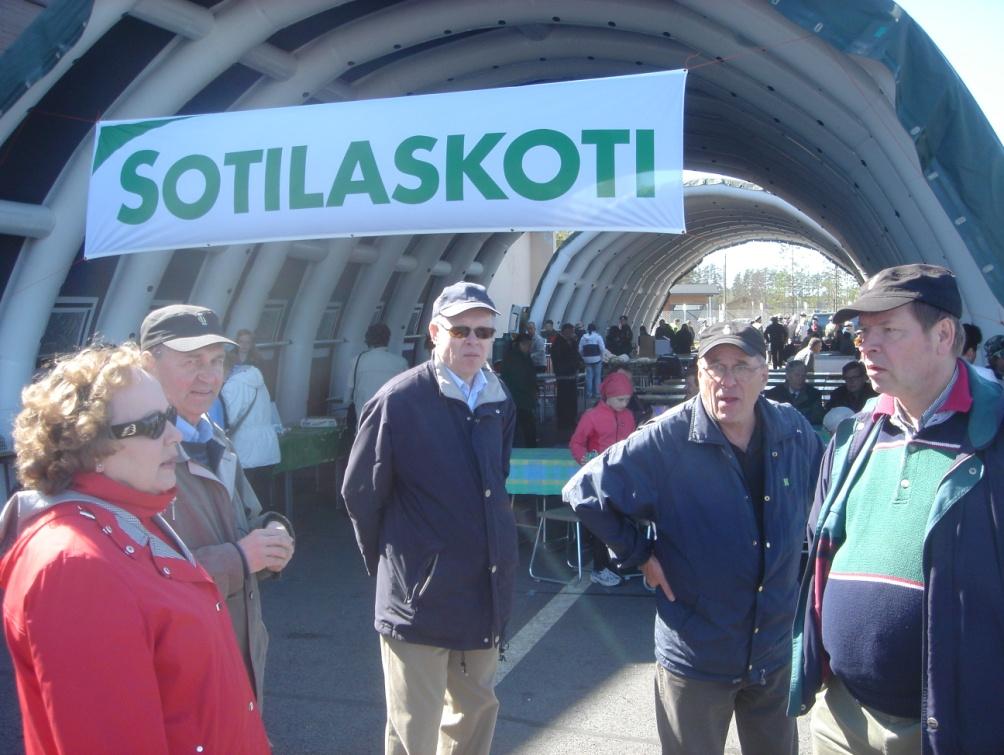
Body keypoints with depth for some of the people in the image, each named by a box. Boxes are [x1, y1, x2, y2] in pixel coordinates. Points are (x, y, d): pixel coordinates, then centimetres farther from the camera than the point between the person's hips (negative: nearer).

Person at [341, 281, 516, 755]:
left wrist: (496, 543, 15)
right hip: (419, 595, -6)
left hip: (485, 588, 6)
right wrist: (390, 562, 2)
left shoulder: (499, 403, 4)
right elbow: (360, 493, -7)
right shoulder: (398, 401, -14)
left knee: (476, 710, 21)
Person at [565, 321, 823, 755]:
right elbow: (583, 492, -14)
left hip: (778, 652, 4)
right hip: (696, 657, -4)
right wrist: (639, 554, -11)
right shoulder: (666, 440, -18)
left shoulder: (795, 432, -4)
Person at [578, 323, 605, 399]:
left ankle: (589, 393, 6)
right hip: (597, 359, -3)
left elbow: (580, 349, 1)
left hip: (587, 359, 3)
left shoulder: (583, 337, 4)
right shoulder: (598, 336, -5)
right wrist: (602, 357, 1)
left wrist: (583, 356, 13)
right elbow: (602, 348, -11)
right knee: (597, 376, 6)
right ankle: (596, 393, 6)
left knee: (589, 376, 8)